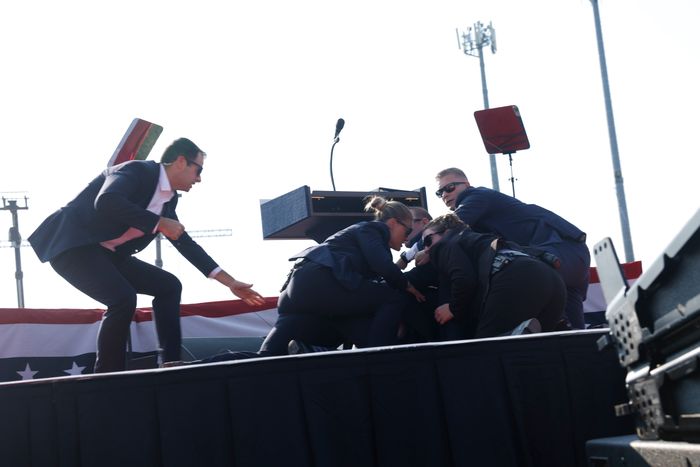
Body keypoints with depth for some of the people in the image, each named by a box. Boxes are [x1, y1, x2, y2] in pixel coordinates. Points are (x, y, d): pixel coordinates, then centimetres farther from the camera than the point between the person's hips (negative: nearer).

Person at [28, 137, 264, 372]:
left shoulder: (169, 198, 9)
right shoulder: (137, 170, -17)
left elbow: (185, 243, 17)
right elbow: (106, 202, -37)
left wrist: (230, 282, 15)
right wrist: (159, 223, -28)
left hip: (106, 254, 9)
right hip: (72, 244, -9)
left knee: (168, 286, 4)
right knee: (123, 298, -28)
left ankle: (171, 364, 4)